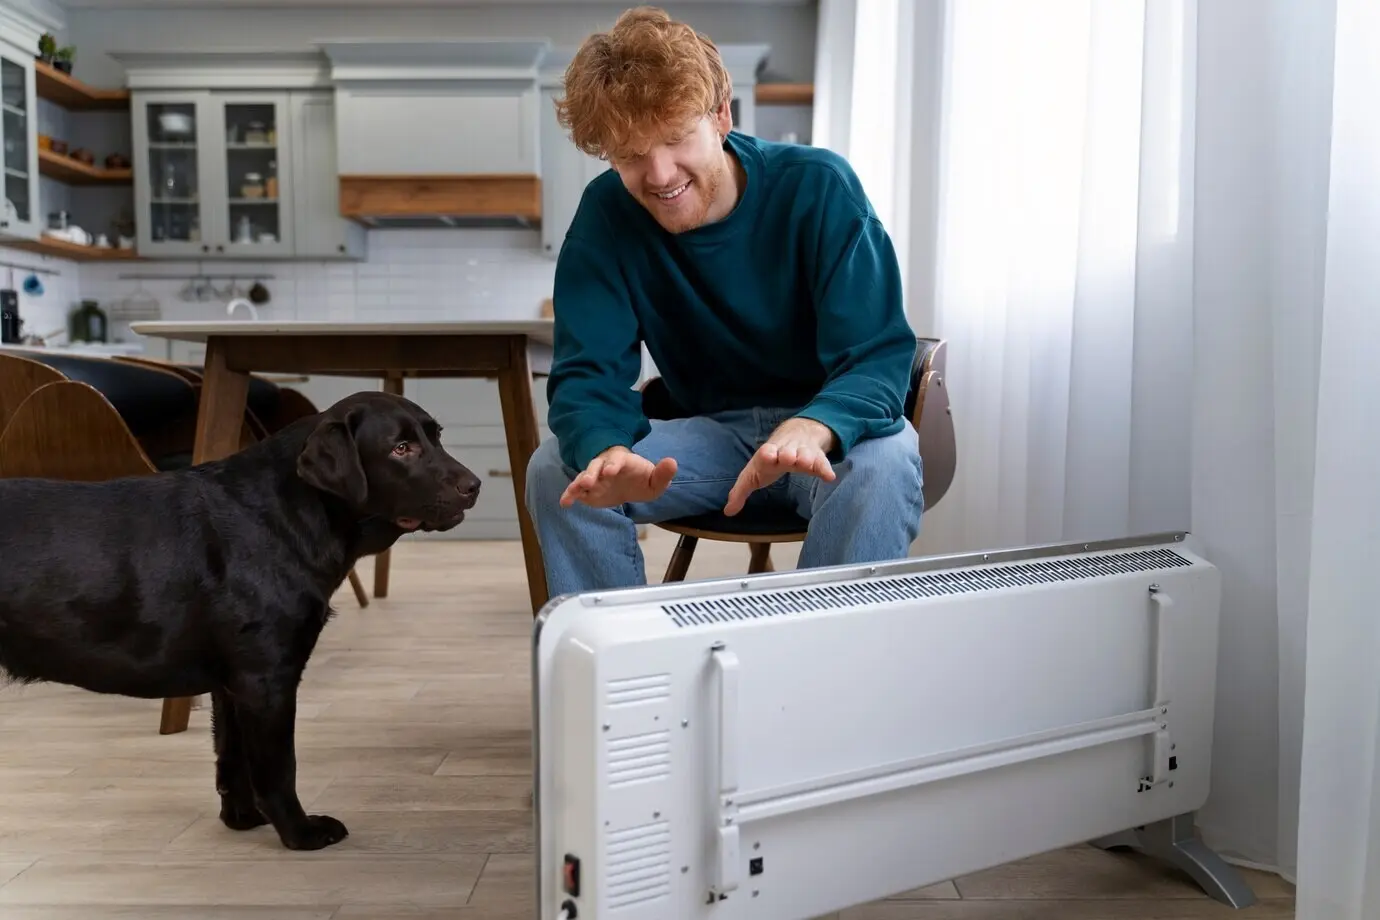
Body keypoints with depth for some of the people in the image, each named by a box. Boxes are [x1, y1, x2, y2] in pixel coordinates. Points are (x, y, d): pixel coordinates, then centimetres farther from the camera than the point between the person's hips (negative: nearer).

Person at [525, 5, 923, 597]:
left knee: (885, 461, -35)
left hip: (828, 423, -2)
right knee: (555, 470, -20)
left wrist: (810, 430, -45)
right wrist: (609, 455, -40)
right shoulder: (607, 212, -10)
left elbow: (878, 357, -21)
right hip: (711, 430, 2)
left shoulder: (818, 187, -17)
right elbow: (588, 372, -15)